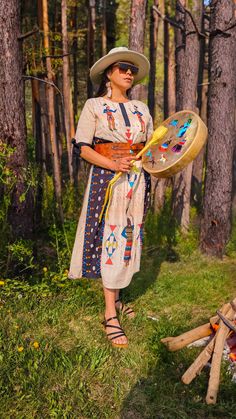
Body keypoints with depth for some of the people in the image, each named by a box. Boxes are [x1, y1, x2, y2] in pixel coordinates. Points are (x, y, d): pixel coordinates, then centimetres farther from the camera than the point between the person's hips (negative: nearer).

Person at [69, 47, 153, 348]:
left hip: (137, 180, 5)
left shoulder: (141, 109, 13)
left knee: (128, 238, 9)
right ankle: (110, 315, 3)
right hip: (106, 179, -4)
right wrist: (112, 164, -21)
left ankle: (115, 296, 28)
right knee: (108, 239, -4)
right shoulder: (95, 106, 0)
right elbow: (82, 146, -7)